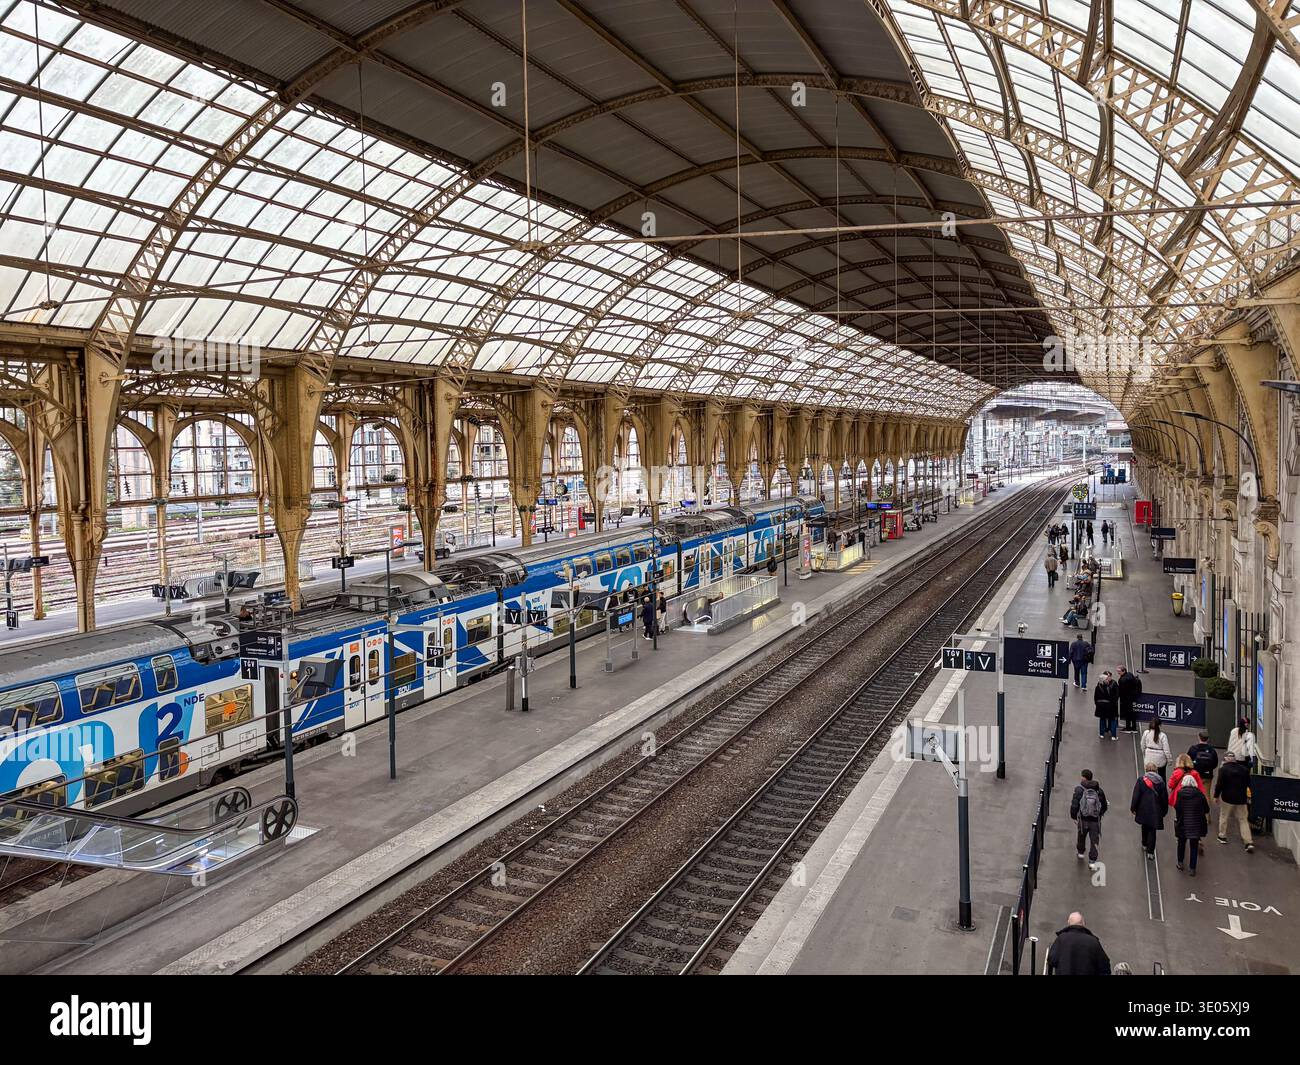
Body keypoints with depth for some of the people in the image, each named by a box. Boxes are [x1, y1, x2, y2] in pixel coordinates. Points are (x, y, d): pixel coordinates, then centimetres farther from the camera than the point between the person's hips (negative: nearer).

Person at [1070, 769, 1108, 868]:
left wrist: (1073, 817, -1)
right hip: (1095, 820, 1)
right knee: (1094, 841, 9)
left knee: (1081, 837, 23)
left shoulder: (1079, 790, -14)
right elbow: (1104, 806, 5)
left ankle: (1080, 853, 43)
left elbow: (1074, 805, -16)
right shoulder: (1099, 790, -4)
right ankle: (1092, 861, 8)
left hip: (1083, 820, -1)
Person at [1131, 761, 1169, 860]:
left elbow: (1136, 795, -7)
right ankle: (1150, 852, 1)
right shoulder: (1160, 780, -6)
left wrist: (1133, 808, 2)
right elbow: (1165, 797, 1)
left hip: (1143, 809, 0)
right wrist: (1164, 810, 12)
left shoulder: (1141, 780, -9)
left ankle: (1145, 845, 38)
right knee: (1152, 830, 4)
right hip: (1156, 810, 0)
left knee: (1145, 827, 23)